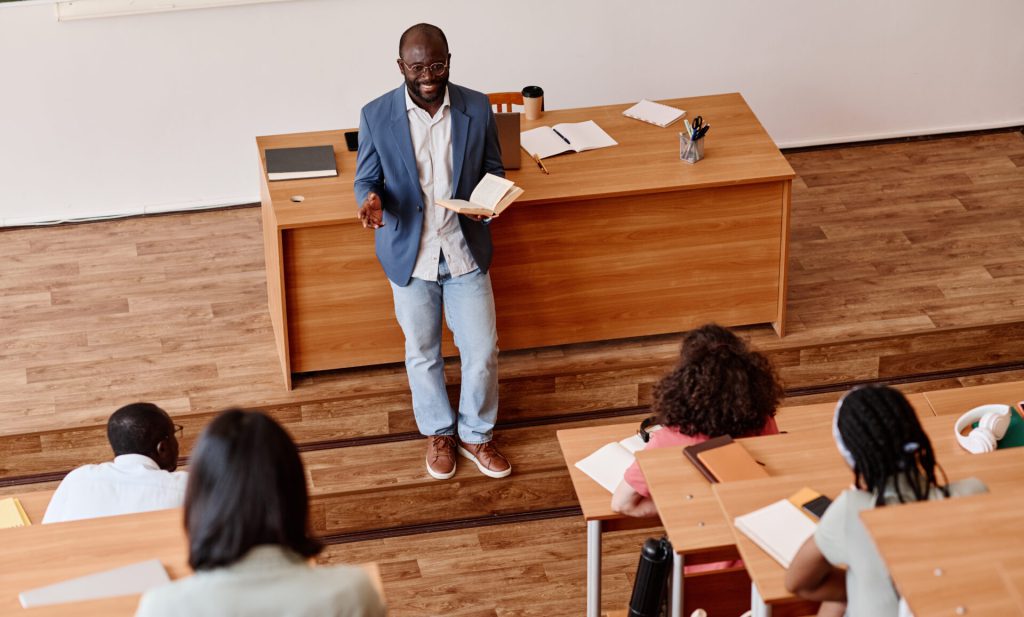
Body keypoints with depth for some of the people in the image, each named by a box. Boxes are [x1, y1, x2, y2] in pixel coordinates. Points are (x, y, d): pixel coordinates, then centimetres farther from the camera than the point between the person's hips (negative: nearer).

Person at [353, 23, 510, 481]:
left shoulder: (477, 108, -8)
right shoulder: (377, 115, -12)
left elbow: (492, 168, 4)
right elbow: (366, 178, -2)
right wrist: (371, 200, -26)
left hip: (465, 251, 1)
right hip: (410, 255, -1)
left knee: (482, 351, 8)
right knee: (422, 353, 16)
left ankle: (476, 435, 32)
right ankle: (438, 433, 40)